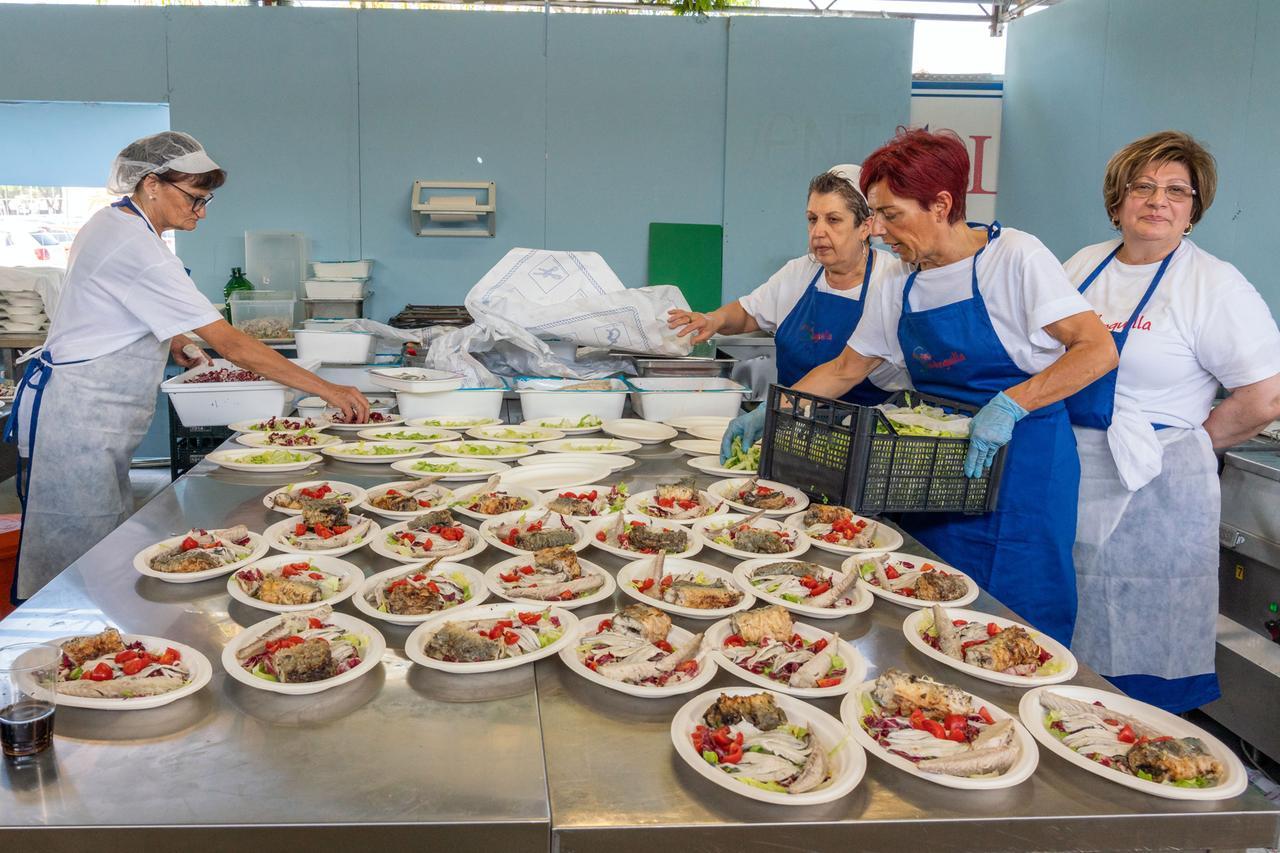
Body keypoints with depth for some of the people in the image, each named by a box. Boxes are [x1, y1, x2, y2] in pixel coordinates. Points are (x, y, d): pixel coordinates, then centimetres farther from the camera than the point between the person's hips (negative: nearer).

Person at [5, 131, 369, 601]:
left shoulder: (111, 222, 8)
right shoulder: (138, 250, -23)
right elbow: (230, 343, -25)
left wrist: (168, 338, 10)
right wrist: (327, 390, -23)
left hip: (90, 412, 10)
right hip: (80, 416, -10)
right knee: (78, 552, -3)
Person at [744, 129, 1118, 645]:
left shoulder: (1014, 256, -11)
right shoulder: (900, 288, 8)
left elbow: (1098, 350, -18)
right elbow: (845, 370, 17)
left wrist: (1010, 404, -28)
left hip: (1021, 470, -6)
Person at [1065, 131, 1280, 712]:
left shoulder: (1214, 285, -10)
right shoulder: (1084, 265, 8)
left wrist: (1190, 443, -5)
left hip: (1151, 492, -6)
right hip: (1067, 479, 6)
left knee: (1134, 656, 5)